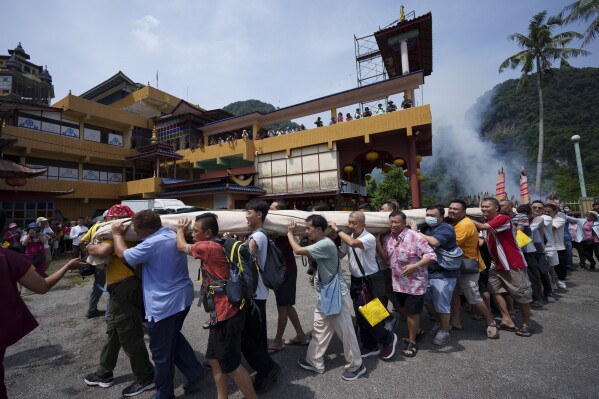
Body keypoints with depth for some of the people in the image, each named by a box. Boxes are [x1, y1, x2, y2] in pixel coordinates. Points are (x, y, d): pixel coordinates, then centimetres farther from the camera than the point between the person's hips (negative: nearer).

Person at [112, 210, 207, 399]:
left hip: (164, 304, -9)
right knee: (174, 338, 28)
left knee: (161, 351, 11)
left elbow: (123, 255, -10)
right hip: (183, 297, 9)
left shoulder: (152, 243, -22)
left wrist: (117, 234, 7)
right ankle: (195, 371, 30)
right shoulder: (173, 234, 4)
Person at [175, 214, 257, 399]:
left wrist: (180, 230, 17)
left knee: (231, 365, 5)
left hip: (226, 315, -9)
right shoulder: (220, 246, 7)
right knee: (214, 359, 20)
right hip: (222, 313, 9)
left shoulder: (209, 247, -18)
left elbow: (182, 246, -1)